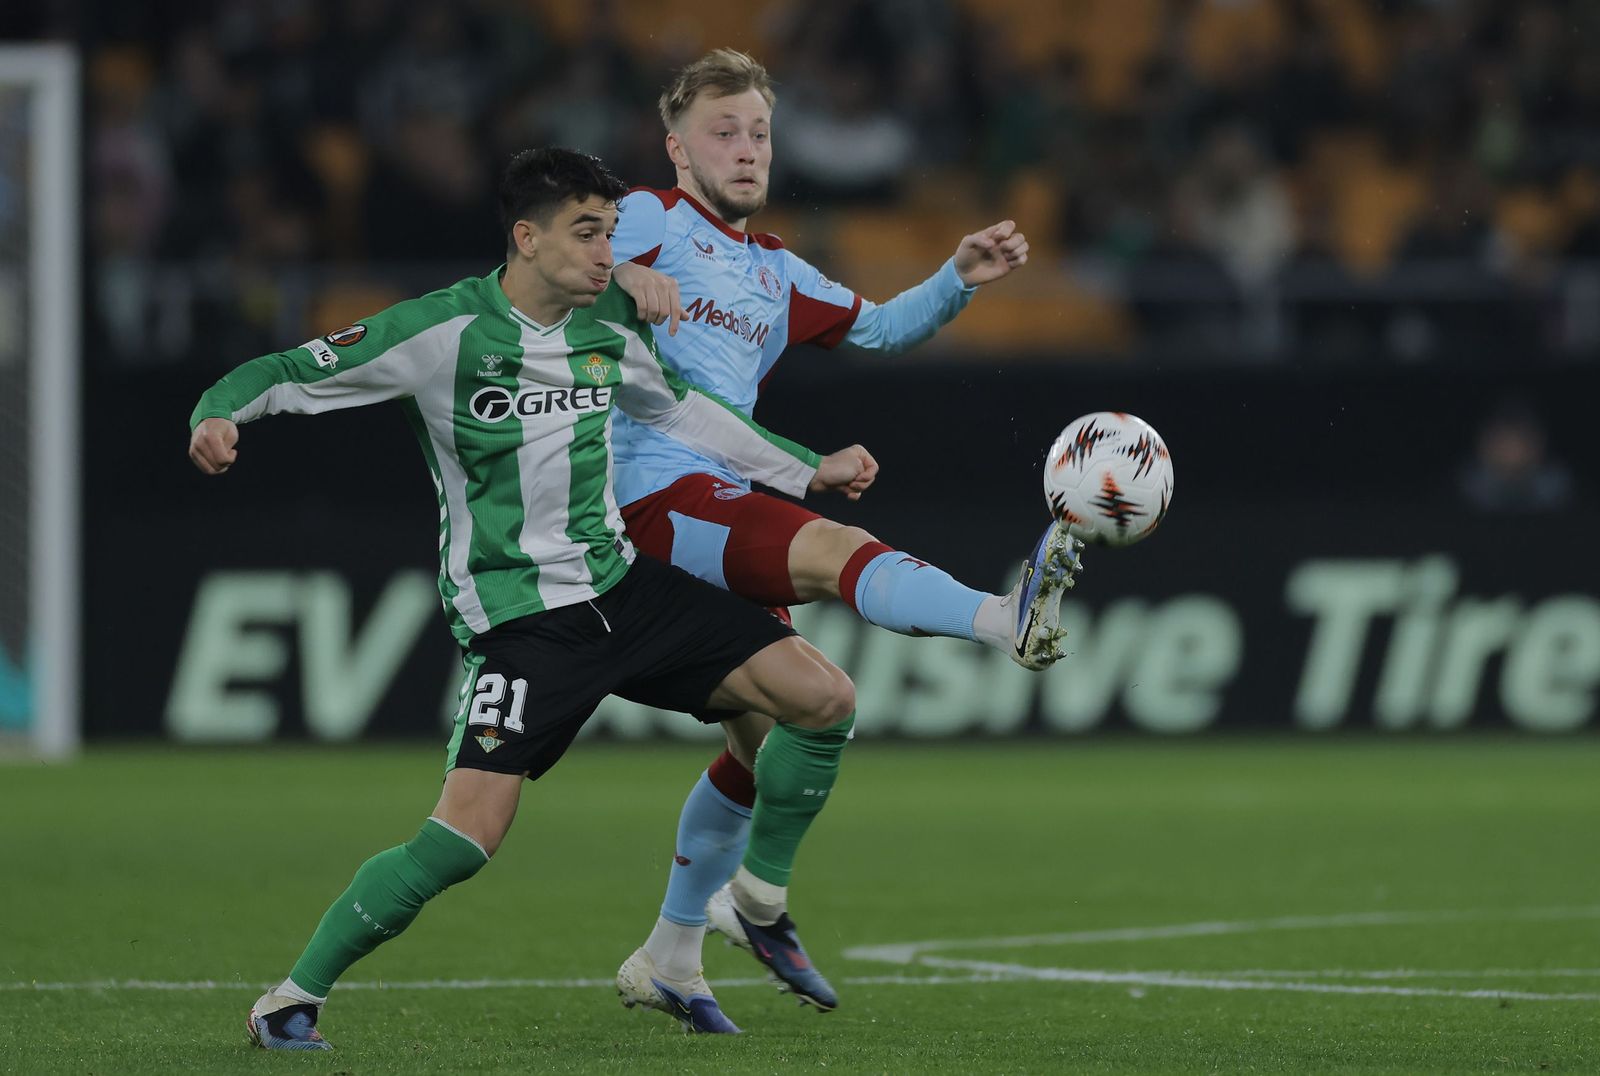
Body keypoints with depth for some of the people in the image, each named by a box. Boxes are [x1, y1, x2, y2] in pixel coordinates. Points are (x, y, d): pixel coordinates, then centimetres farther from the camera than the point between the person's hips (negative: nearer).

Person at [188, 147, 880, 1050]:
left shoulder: (609, 324, 6)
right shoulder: (445, 331, -11)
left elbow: (675, 407, 25)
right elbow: (289, 374, -8)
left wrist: (808, 469, 25)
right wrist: (218, 415, -29)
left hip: (621, 585, 6)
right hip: (518, 617, -6)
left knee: (825, 697, -4)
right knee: (467, 837, -20)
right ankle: (294, 998, -2)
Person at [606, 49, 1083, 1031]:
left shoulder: (774, 273, 25)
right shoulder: (649, 221, 2)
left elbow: (879, 328, 29)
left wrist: (961, 279, 11)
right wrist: (622, 279, -35)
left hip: (727, 502, 9)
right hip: (657, 496, -9)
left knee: (770, 735, 11)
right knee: (834, 549, -33)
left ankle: (669, 959, 22)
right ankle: (1008, 619, -60)